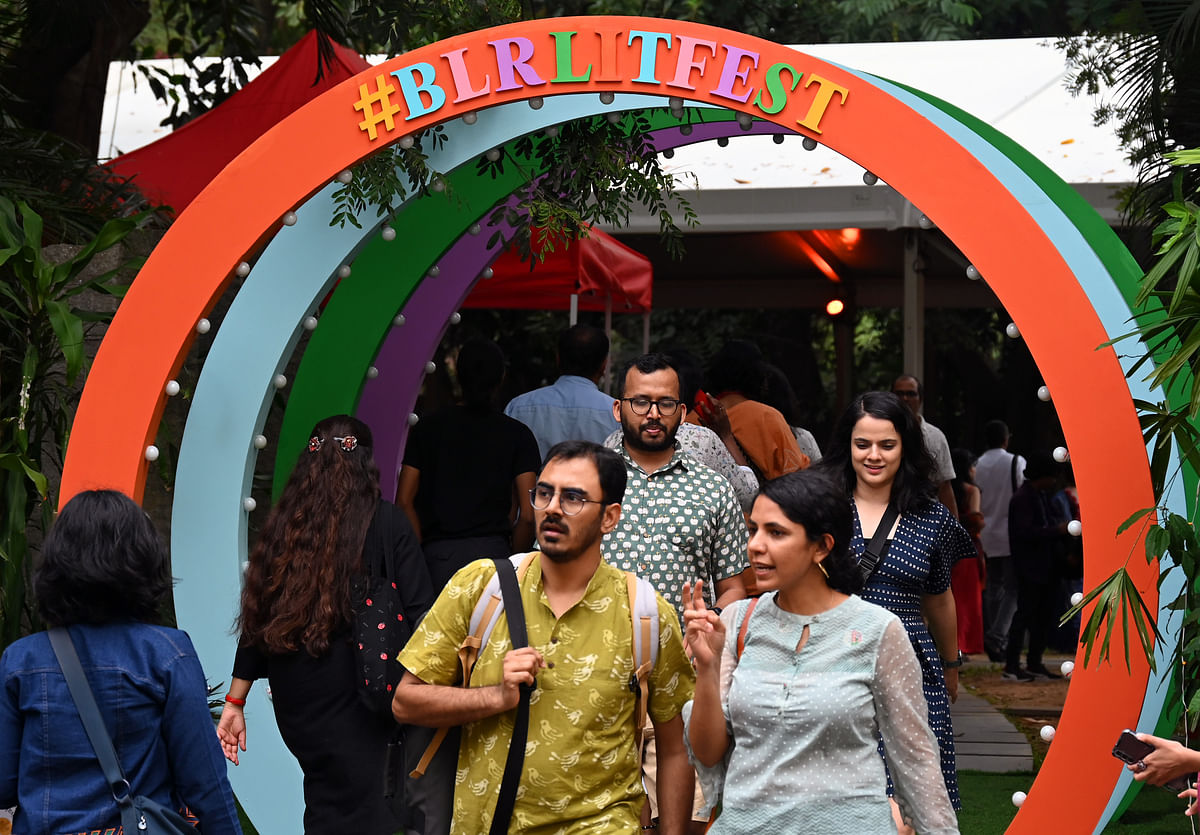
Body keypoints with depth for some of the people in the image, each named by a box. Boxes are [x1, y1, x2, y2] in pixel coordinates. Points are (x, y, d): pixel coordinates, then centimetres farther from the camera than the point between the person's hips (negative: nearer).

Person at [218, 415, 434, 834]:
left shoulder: (281, 527, 2)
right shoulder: (388, 524, -5)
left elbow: (257, 618, 5)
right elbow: (419, 613, -6)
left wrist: (235, 703, 12)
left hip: (297, 708, 4)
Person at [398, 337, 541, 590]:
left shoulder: (427, 428, 10)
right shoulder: (518, 435, 4)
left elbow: (404, 501, 6)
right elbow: (528, 515, -1)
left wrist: (421, 552, 11)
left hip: (437, 556, 2)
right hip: (493, 550, -1)